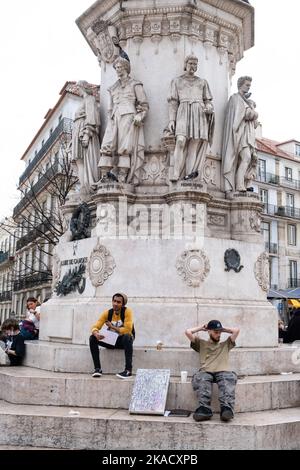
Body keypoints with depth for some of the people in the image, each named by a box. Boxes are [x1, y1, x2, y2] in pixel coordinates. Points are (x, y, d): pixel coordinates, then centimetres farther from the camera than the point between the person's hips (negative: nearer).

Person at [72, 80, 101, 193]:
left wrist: (87, 133, -24)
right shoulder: (84, 102, 32)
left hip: (84, 130, -9)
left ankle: (89, 186, -29)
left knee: (87, 159, -19)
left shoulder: (90, 99, 4)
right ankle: (85, 187, -13)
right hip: (79, 134, 9)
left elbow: (91, 115, -11)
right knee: (81, 161, -4)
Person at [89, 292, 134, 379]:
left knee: (127, 337, -38)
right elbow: (95, 326, -9)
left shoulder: (127, 311, -15)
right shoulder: (107, 313, -5)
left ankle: (128, 370, -35)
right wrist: (96, 333, -33)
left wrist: (112, 327, -17)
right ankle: (97, 368, -14)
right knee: (92, 338, -16)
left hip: (123, 341, -4)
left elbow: (128, 329, -26)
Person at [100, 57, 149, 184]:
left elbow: (145, 105, 7)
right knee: (107, 146, -14)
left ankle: (122, 178, -23)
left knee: (125, 147, -16)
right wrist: (110, 120, 15)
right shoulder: (113, 88, 28)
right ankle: (104, 177, -23)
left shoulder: (135, 84, 13)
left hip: (128, 117, -4)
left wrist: (139, 116, -10)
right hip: (114, 118, 5)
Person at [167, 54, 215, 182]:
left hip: (199, 113, 2)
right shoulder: (176, 81, 19)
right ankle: (176, 174, -26)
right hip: (183, 113, -2)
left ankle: (190, 172, -15)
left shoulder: (202, 82, 23)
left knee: (195, 143, -11)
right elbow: (173, 102, 11)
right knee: (181, 141, -22)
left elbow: (208, 101, 18)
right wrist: (171, 120, -2)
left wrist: (209, 108, -6)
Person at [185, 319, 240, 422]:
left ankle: (226, 408, -53)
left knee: (229, 378, -37)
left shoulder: (226, 344, 35)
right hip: (205, 372, 0)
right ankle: (204, 409, -50)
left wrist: (223, 329, 35)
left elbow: (236, 330, 26)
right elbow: (188, 332, 19)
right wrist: (202, 328, 31)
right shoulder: (201, 343, 31)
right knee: (200, 379, -37)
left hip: (223, 372, 1)